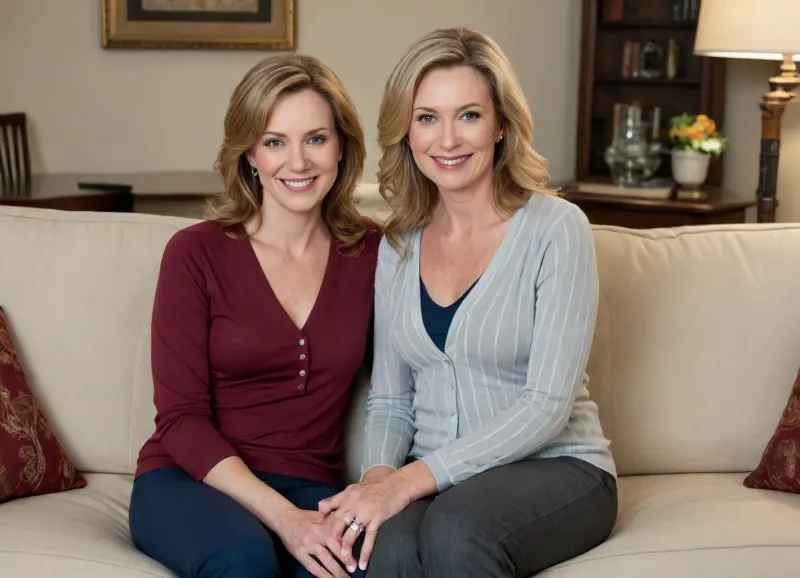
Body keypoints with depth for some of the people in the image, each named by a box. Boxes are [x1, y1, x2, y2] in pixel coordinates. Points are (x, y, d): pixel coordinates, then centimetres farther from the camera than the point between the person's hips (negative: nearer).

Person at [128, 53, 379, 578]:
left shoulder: (371, 253, 4)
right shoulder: (195, 253, -3)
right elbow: (181, 418, -7)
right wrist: (283, 517, -19)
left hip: (310, 489, 1)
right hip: (189, 481, -1)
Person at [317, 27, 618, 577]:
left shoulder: (557, 228, -8)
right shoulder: (398, 246, 8)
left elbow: (547, 405, -15)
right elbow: (389, 400, 11)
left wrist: (412, 480, -21)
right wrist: (378, 474, -11)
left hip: (554, 467, -3)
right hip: (435, 480, 3)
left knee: (455, 530, -35)